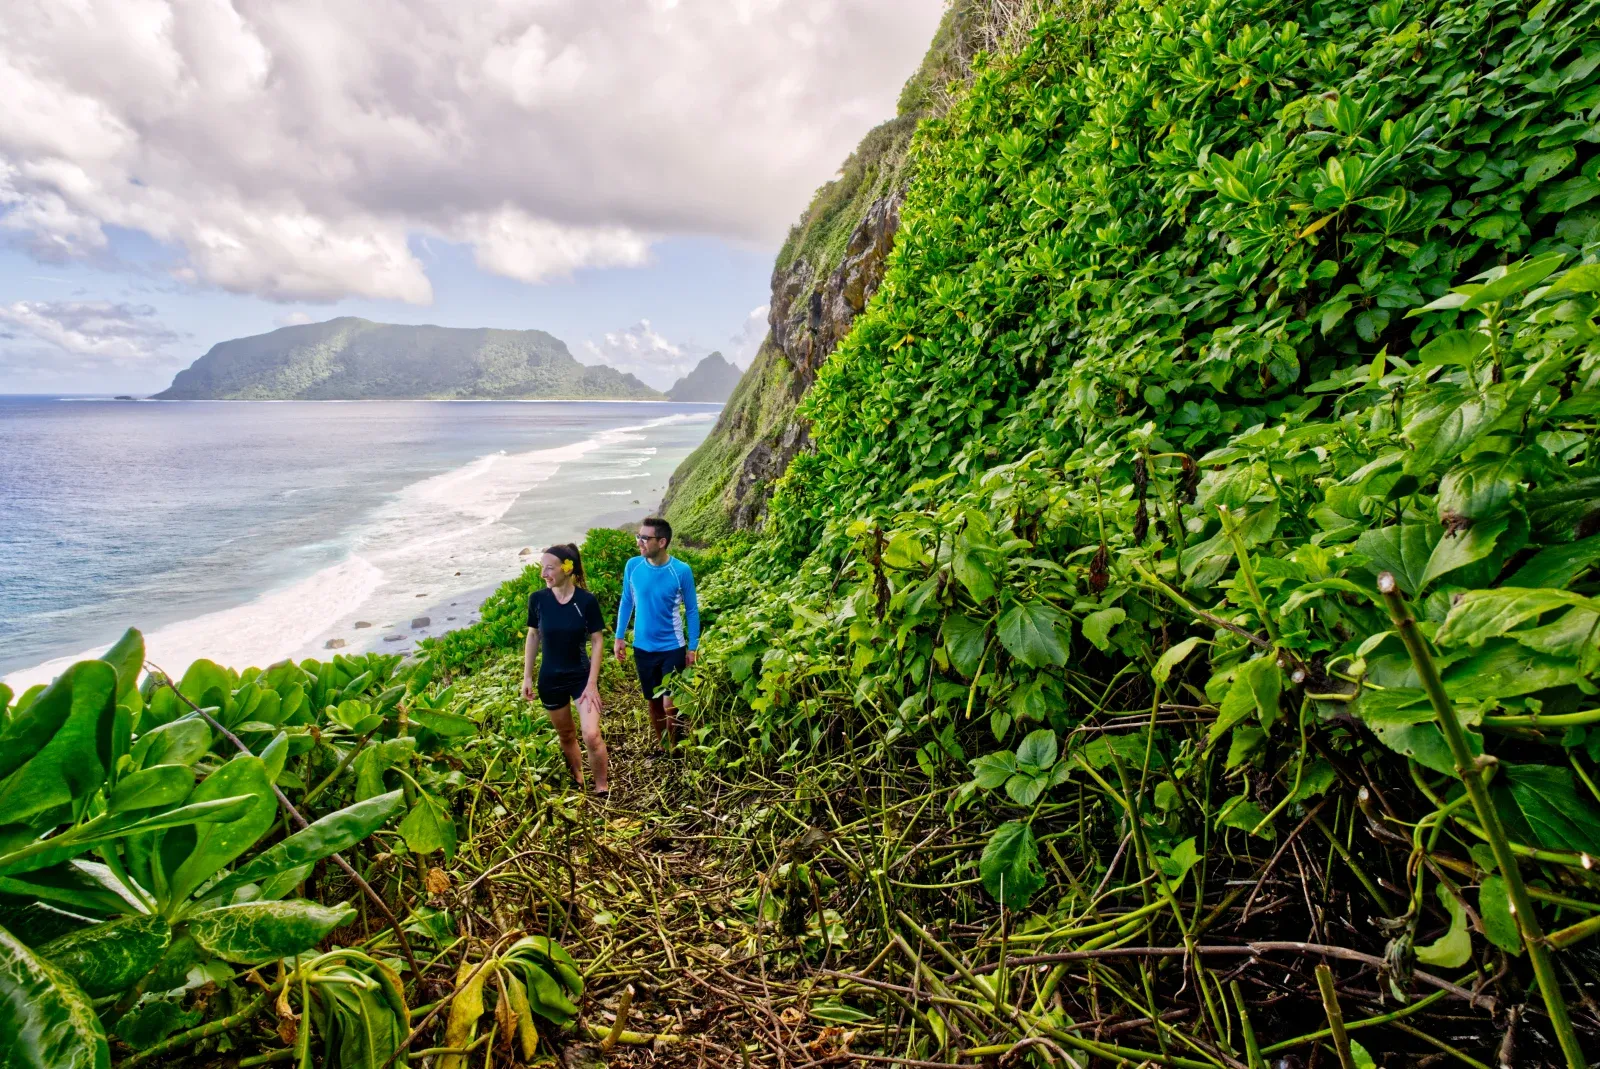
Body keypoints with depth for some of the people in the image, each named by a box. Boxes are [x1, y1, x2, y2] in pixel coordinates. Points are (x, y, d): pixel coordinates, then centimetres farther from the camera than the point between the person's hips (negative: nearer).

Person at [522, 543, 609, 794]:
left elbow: (597, 642, -9)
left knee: (592, 736, -11)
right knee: (566, 735, 16)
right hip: (550, 679, 2)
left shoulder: (586, 600, -16)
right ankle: (578, 781, 38)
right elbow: (533, 637, 4)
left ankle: (602, 788, 11)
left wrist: (592, 683, -11)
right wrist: (527, 677, 4)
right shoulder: (537, 599, -10)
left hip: (582, 676, -2)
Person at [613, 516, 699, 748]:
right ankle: (662, 746, 35)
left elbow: (692, 610, -5)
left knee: (669, 704, -2)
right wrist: (619, 637, 7)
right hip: (642, 647, 3)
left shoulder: (681, 571, -15)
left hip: (672, 647, -3)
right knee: (653, 701, 16)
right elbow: (626, 602, 7)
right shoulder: (633, 566, -7)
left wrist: (693, 647, -4)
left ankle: (672, 749, 23)